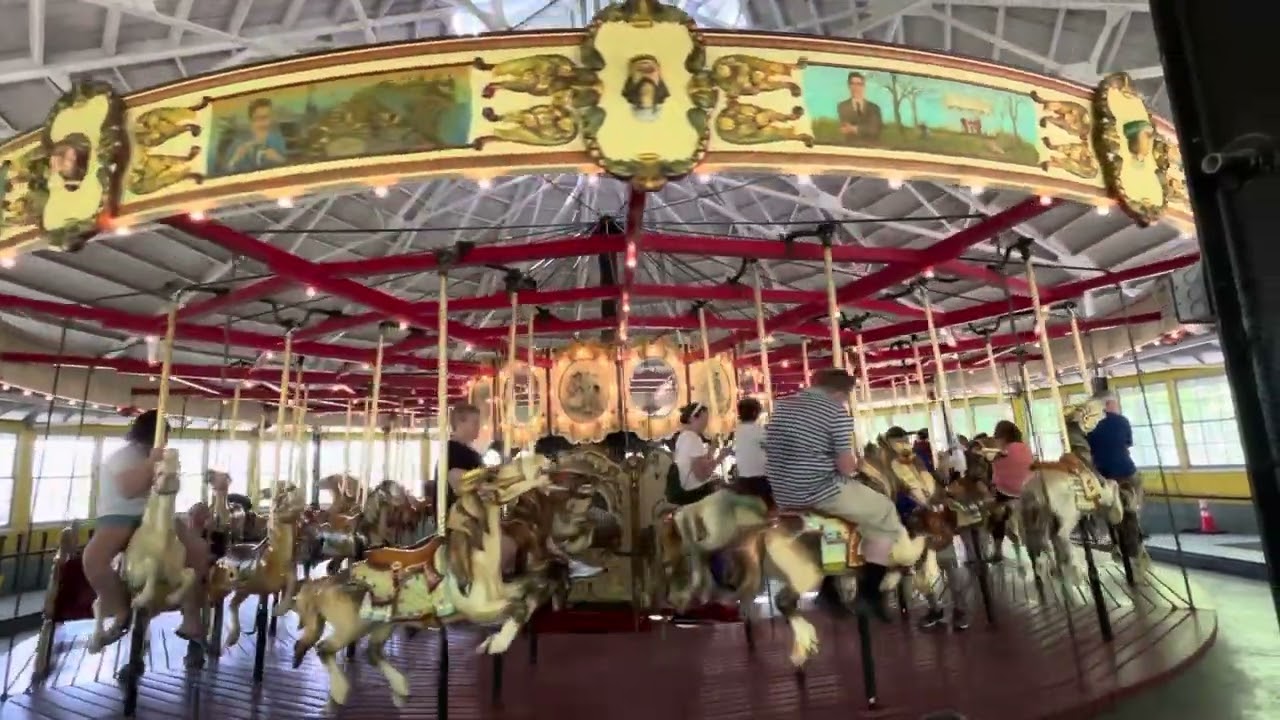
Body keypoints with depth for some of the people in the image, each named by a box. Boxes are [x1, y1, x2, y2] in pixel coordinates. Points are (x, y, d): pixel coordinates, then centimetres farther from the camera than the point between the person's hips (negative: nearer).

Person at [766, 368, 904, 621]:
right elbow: (846, 468, -11)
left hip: (781, 494, 7)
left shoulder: (782, 405, 10)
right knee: (886, 514, 14)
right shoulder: (837, 412, -9)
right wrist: (854, 464, 12)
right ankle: (868, 594, 11)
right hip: (819, 491, -7)